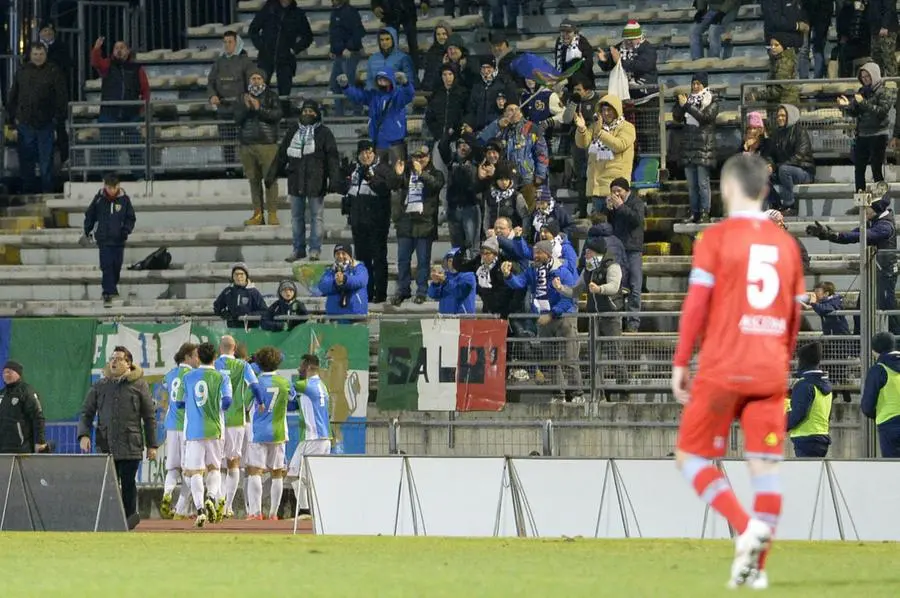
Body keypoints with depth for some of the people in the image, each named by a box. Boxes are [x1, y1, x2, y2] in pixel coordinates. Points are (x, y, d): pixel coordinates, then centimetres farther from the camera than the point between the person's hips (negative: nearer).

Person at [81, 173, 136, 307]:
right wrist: (87, 232, 12)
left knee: (117, 266, 10)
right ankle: (108, 294, -11)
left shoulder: (124, 199, -2)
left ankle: (112, 287, 34)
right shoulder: (99, 199, -3)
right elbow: (90, 215, 10)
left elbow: (131, 217, 6)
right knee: (107, 266, -10)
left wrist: (126, 229, -11)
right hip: (104, 239, -2)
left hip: (119, 239, 2)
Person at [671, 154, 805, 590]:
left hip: (722, 371, -4)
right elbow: (794, 317, 14)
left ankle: (747, 527, -13)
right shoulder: (785, 243, 10)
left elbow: (696, 305, -8)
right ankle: (756, 566, -1)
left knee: (691, 457, 7)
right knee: (765, 465, 3)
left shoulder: (716, 238, -4)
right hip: (769, 373, 4)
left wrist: (680, 362, -1)